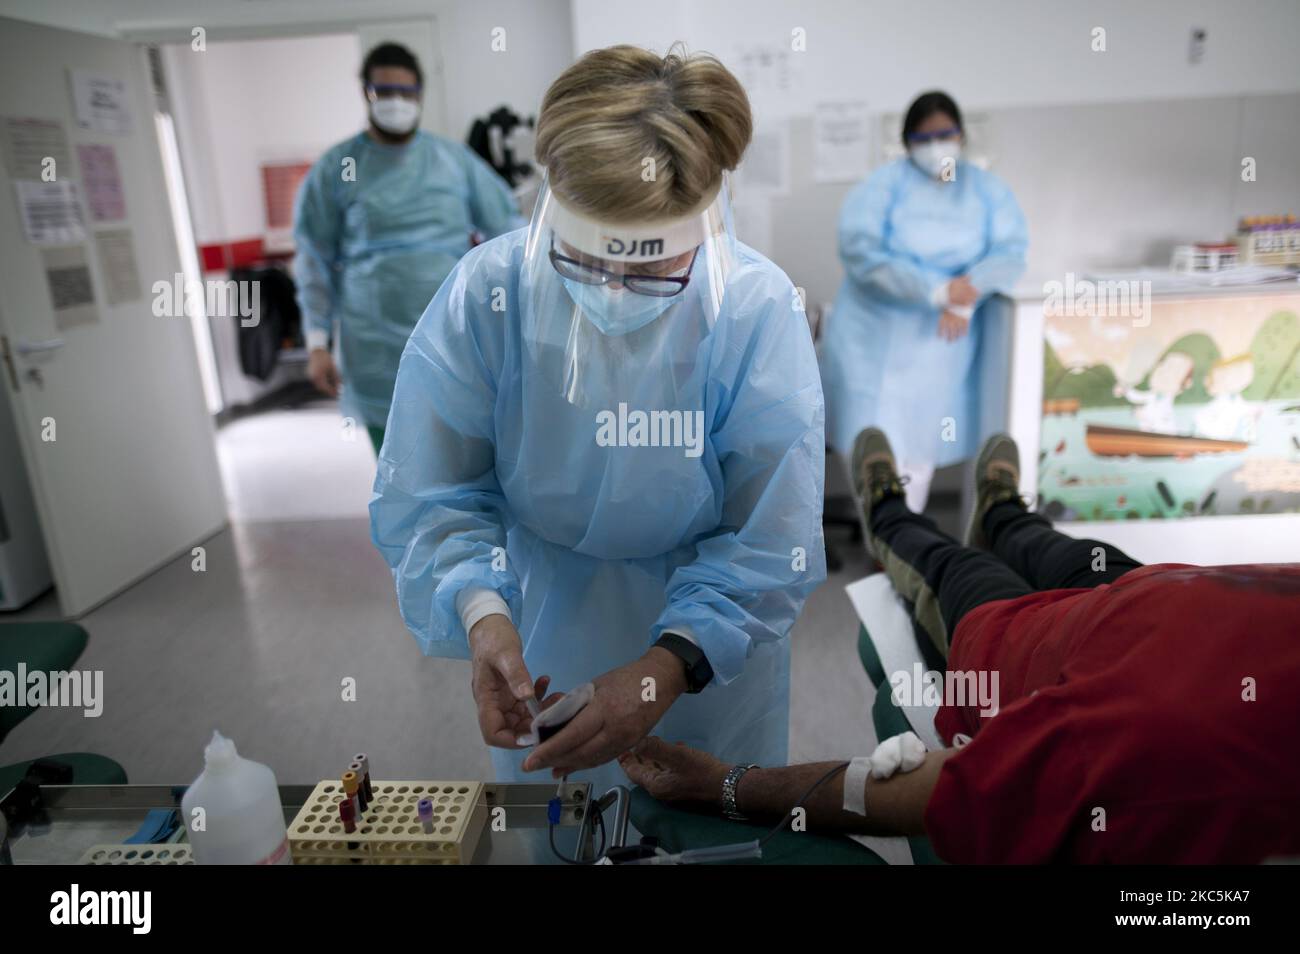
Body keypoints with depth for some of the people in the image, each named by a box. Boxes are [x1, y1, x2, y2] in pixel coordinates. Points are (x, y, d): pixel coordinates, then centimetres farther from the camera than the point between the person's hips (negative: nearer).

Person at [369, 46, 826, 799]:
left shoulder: (758, 310, -24)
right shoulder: (485, 292, -21)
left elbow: (774, 542, -21)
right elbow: (426, 496, -15)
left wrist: (672, 663, -34)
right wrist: (480, 610, -33)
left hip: (711, 641, 0)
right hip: (539, 633, 1)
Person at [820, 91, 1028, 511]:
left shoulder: (988, 190, 7)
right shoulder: (883, 184, -3)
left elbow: (1010, 250, -5)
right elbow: (860, 251, -17)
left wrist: (966, 297, -25)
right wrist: (938, 290, -24)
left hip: (943, 338, 3)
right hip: (876, 334, -3)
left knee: (923, 438, 10)